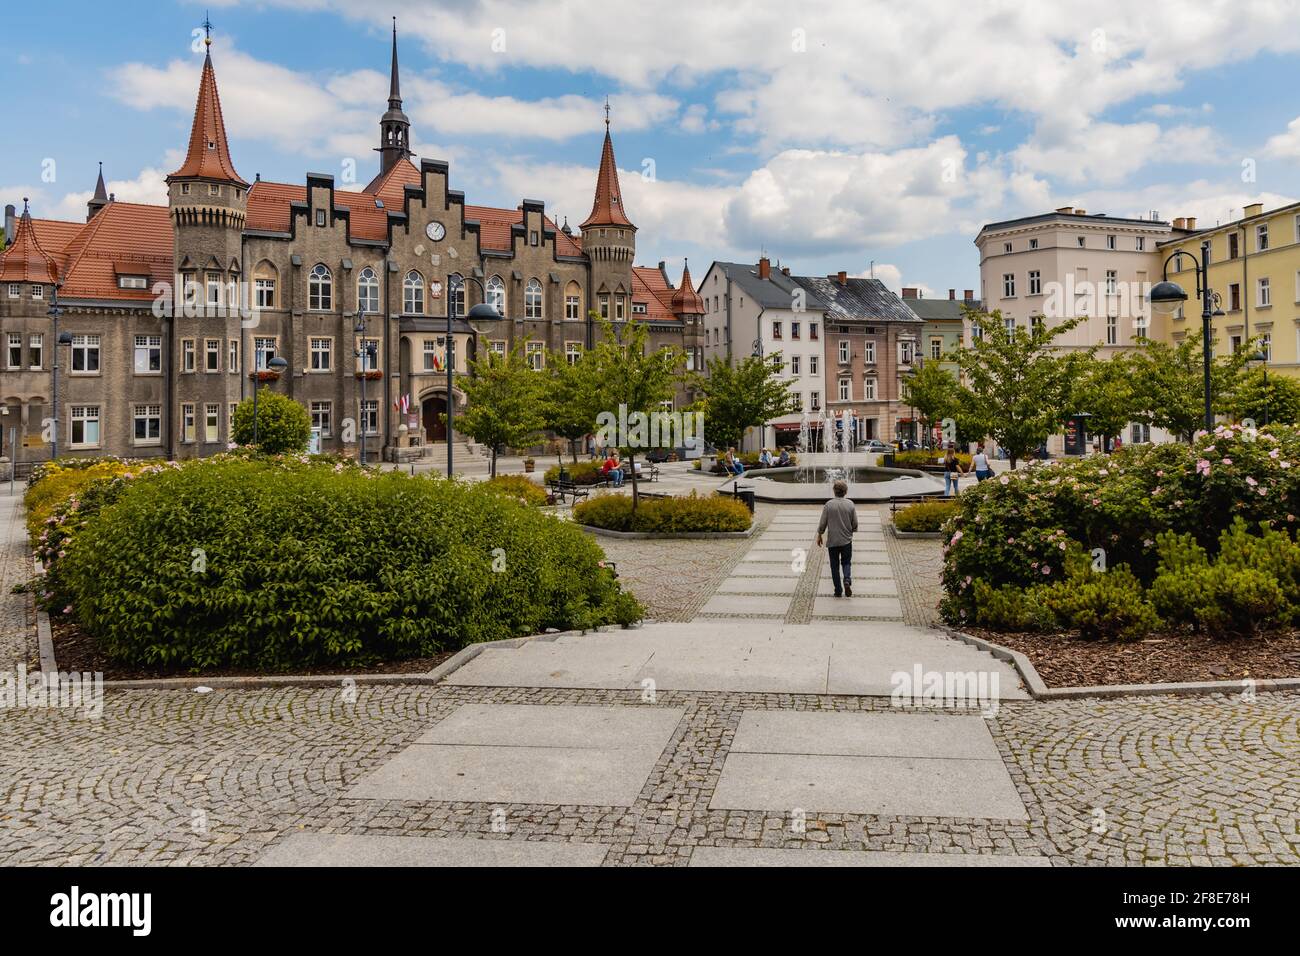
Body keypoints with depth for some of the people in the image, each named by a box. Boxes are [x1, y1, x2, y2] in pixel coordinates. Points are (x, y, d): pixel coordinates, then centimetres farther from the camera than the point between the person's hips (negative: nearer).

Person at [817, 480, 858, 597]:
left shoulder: (828, 505, -10)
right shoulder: (850, 504, -6)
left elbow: (822, 523, -6)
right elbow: (855, 524, 1)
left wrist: (819, 535, 9)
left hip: (832, 541, -1)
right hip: (847, 540, 1)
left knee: (835, 565, 9)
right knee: (846, 563, 15)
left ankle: (838, 590, 10)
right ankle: (847, 581, -11)